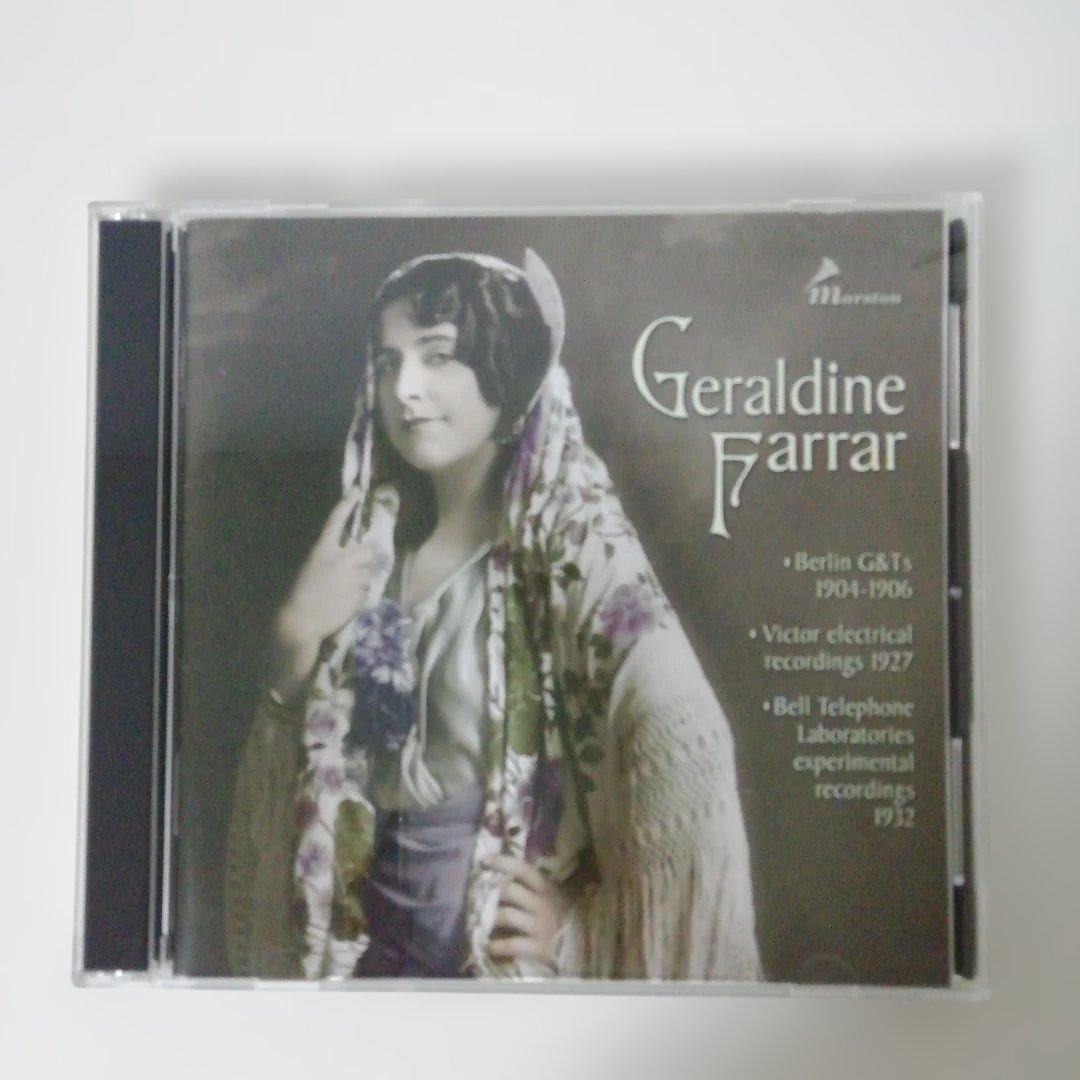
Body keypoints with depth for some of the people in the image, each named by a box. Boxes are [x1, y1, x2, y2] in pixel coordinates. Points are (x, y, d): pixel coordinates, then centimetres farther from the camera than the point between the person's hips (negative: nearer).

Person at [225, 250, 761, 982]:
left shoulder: (569, 544, -16)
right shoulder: (374, 545, 1)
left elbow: (686, 751, -28)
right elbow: (313, 756, 7)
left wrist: (592, 930, -19)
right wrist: (296, 640, -9)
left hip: (506, 949, -5)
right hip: (368, 938, 6)